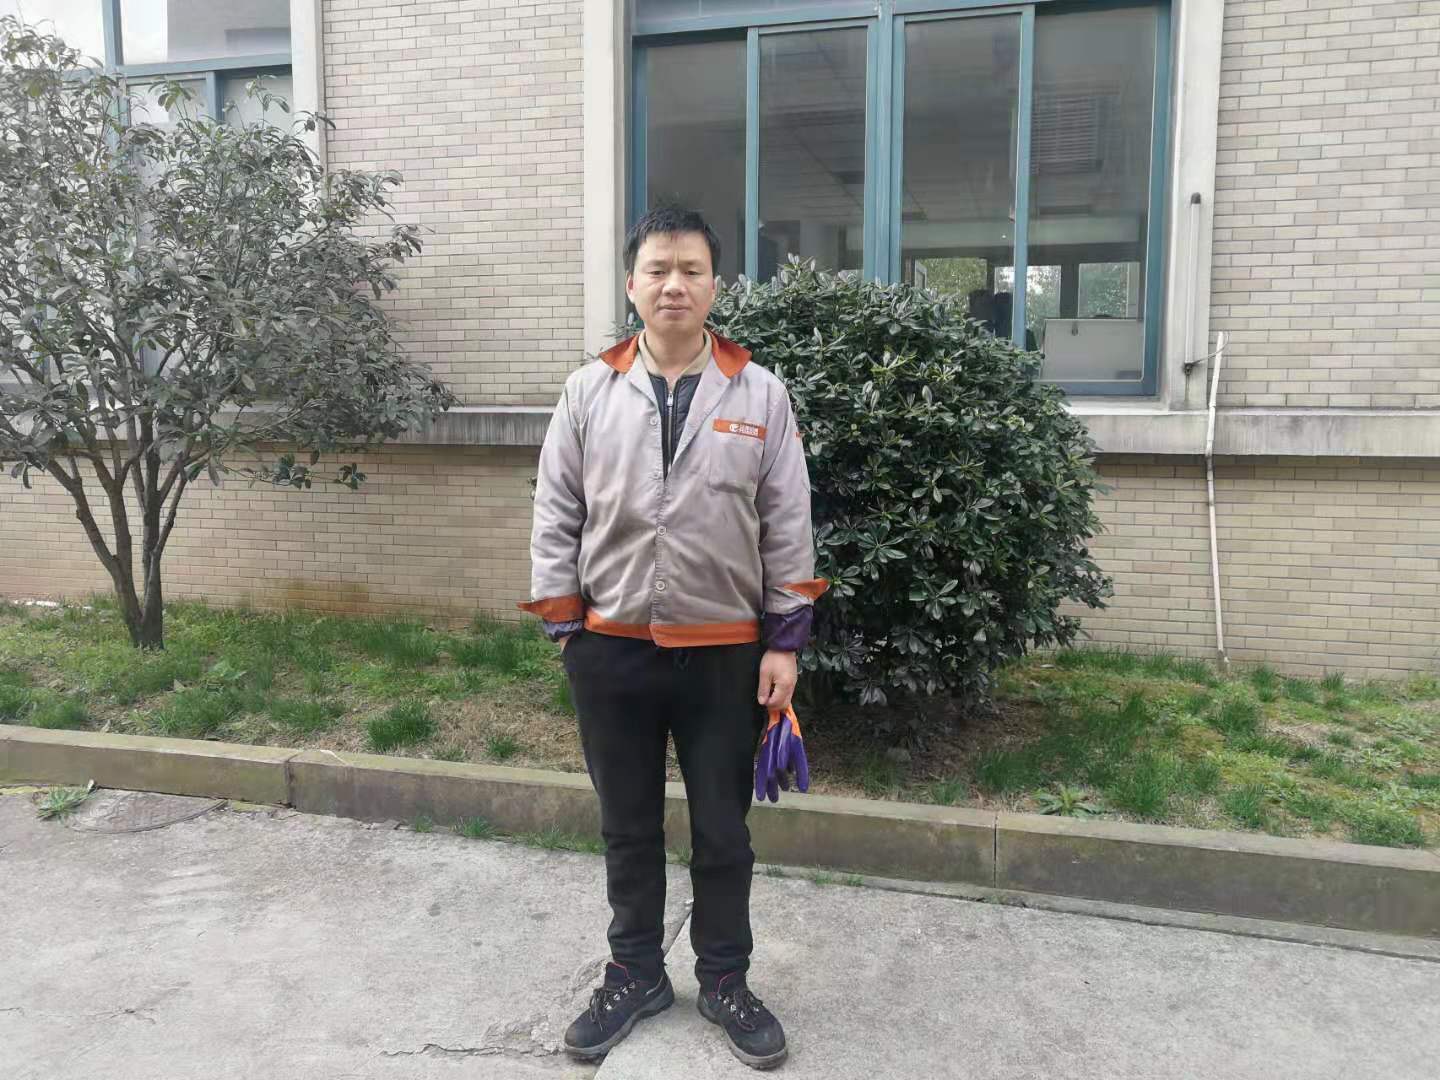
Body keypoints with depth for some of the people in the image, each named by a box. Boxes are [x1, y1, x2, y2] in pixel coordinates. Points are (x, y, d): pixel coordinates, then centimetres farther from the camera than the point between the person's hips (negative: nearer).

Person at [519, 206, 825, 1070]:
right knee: (629, 827, 16)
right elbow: (556, 517, 3)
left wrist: (784, 643, -4)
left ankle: (725, 981, 32)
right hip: (611, 651, 1)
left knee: (722, 830, 12)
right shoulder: (589, 392, 1)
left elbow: (787, 526, -1)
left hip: (724, 654, -1)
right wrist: (564, 626, -1)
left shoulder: (761, 393, -2)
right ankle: (636, 974, 35)